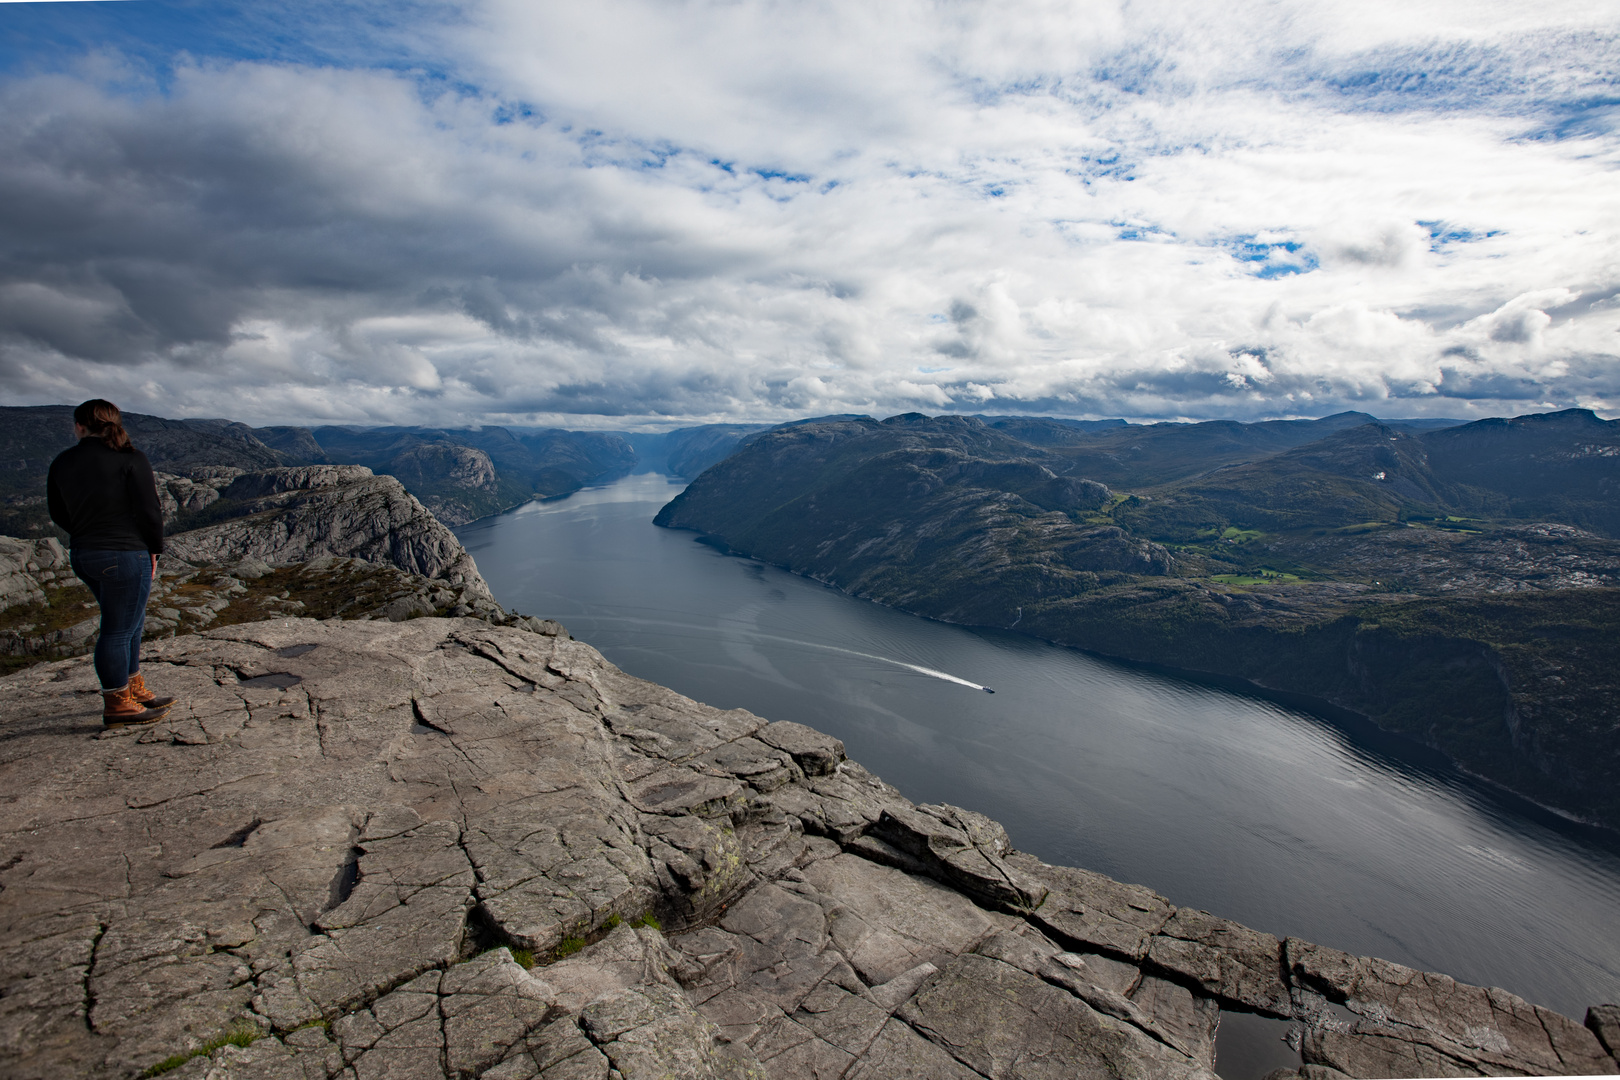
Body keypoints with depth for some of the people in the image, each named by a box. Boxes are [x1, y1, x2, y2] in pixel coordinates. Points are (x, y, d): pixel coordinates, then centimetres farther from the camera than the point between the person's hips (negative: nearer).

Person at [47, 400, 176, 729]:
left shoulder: (61, 463, 8)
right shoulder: (131, 460, -11)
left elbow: (58, 513, 14)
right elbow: (149, 510, -12)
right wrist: (154, 549, -1)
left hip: (83, 555, 7)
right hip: (126, 555, -7)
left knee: (131, 622, 19)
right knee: (118, 629, 0)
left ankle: (134, 690, 28)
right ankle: (117, 706, 8)